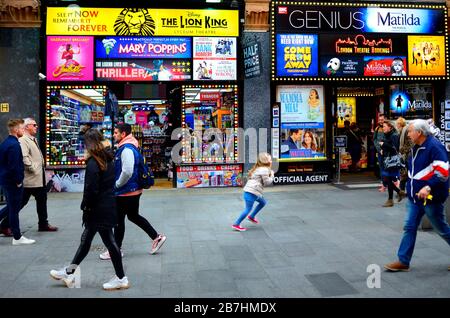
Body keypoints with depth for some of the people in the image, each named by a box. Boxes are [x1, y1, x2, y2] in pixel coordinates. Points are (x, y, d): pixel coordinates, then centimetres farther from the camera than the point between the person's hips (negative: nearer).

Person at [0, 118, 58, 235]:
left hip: (39, 178, 10)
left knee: (42, 199, 15)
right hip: (30, 178, -10)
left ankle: (43, 224, 26)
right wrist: (33, 169, -20)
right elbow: (24, 158, -27)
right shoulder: (22, 140, -16)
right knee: (21, 202, -1)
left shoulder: (34, 139, 15)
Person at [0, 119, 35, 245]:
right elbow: (14, 166, -24)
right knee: (14, 209, 0)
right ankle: (17, 238, 11)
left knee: (11, 207, 21)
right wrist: (18, 181, -14)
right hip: (13, 182, -9)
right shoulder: (14, 145, -20)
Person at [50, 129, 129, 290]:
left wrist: (85, 206, -5)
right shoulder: (108, 159, 7)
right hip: (108, 205, 9)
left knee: (109, 242, 1)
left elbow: (91, 190, -21)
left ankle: (121, 278, 12)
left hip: (99, 209, -9)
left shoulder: (93, 163, -19)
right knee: (85, 239, 18)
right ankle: (69, 273, 32)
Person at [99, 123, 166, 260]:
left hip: (126, 192, -10)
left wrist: (117, 184, -15)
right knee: (133, 216, 20)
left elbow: (127, 172, -30)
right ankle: (157, 237, 24)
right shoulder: (127, 147, 11)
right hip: (134, 190, 10)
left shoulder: (127, 149, -21)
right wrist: (118, 183, 14)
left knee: (119, 219, 3)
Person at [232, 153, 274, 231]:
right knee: (248, 209, -6)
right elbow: (267, 182, -12)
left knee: (263, 202, 23)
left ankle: (251, 216, 29)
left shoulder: (258, 168, 19)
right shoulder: (264, 170, -12)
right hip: (252, 192, -10)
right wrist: (272, 175, 2)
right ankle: (236, 224, 0)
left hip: (252, 191, 10)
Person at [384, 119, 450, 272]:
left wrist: (428, 187, -30)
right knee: (409, 228, 6)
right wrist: (409, 187, 20)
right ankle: (403, 262, 10)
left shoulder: (434, 146, -17)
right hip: (414, 196, 8)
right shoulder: (416, 148, 10)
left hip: (430, 197, -8)